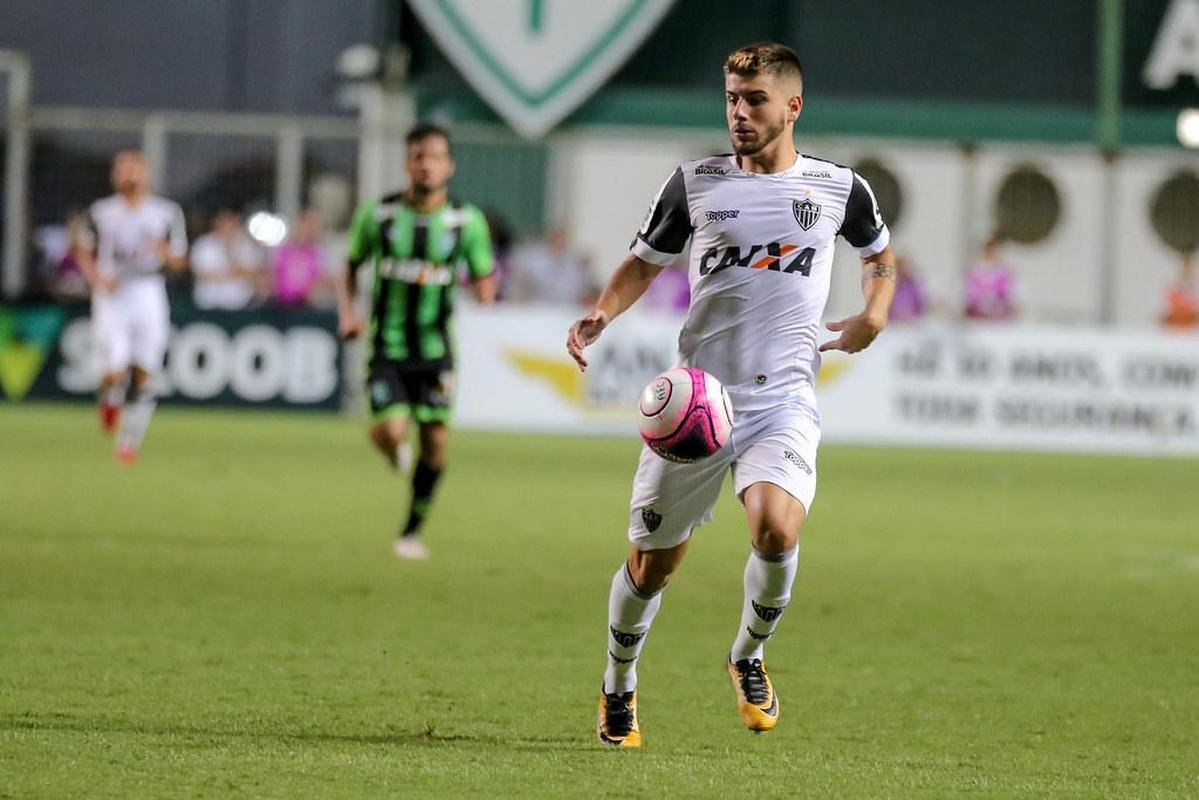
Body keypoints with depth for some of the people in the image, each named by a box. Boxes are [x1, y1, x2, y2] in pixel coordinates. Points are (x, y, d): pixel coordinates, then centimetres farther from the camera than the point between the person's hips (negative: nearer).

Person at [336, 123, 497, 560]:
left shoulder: (467, 221, -3)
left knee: (435, 439, 0)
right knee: (390, 432, -18)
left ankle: (412, 531, 19)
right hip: (387, 347, -1)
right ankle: (396, 450, 22)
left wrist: (484, 288, -21)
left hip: (435, 348, 1)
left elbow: (484, 285, 4)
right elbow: (350, 269, 9)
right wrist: (346, 311, -8)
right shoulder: (378, 215, -4)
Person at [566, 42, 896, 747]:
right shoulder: (696, 183, 3)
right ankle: (619, 689, 32)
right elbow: (644, 261, 15)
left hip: (784, 398, -1)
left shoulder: (839, 188, 4)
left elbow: (880, 253, 24)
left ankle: (749, 656, 2)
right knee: (652, 563, 5)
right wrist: (602, 315, -4)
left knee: (776, 530, -27)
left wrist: (874, 315, 5)